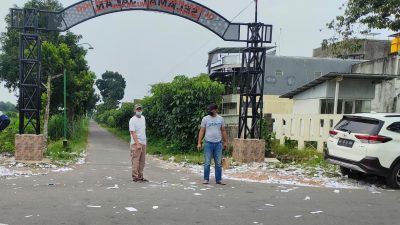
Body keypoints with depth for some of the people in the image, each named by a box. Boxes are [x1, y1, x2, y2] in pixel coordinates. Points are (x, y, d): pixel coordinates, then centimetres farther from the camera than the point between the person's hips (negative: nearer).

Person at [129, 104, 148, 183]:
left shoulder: (143, 118, 14)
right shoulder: (132, 120, -10)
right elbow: (133, 133, -17)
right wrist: (137, 144, -23)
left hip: (143, 143, 8)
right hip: (136, 143, -8)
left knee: (142, 161, 10)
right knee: (135, 161, -6)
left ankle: (140, 177, 16)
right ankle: (135, 177, -2)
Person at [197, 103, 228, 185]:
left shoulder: (220, 119, 7)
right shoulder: (205, 119, 0)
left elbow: (223, 131, 11)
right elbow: (202, 131, -1)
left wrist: (225, 142, 8)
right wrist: (199, 143, -6)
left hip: (218, 144, 2)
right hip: (208, 143, -2)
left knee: (218, 163, 6)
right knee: (207, 162, 2)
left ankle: (218, 179, 12)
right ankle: (206, 179, 10)